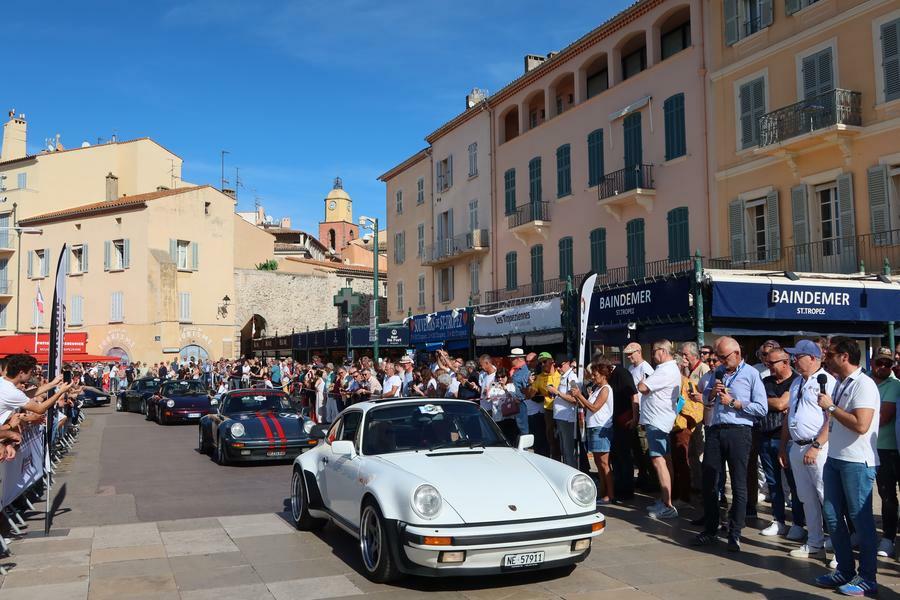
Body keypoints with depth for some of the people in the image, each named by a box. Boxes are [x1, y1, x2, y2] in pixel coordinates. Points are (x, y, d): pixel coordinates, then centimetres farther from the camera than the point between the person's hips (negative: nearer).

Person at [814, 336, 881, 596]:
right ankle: (844, 570, 23)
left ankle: (867, 578, 11)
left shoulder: (863, 384, -14)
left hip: (857, 462, -9)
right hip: (835, 458, 9)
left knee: (861, 519, 1)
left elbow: (861, 425, -24)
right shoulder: (840, 384, 12)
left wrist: (830, 406, -17)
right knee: (832, 515, 12)